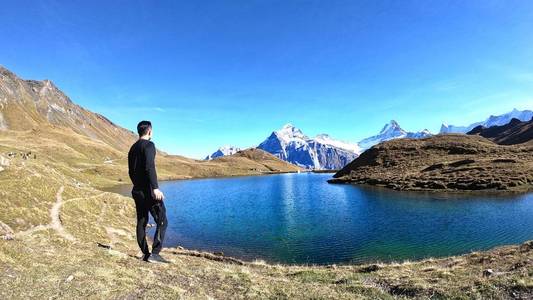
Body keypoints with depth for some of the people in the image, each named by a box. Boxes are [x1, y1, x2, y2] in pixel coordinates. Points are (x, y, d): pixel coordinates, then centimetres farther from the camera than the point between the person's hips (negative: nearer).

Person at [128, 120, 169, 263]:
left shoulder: (133, 148, 17)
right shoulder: (148, 145, -10)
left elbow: (131, 171, 21)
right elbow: (149, 167, -22)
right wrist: (155, 188, -26)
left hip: (137, 191, 9)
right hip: (148, 190, -9)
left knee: (141, 222, 11)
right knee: (162, 221, -3)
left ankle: (146, 254, 18)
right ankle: (155, 253, -6)